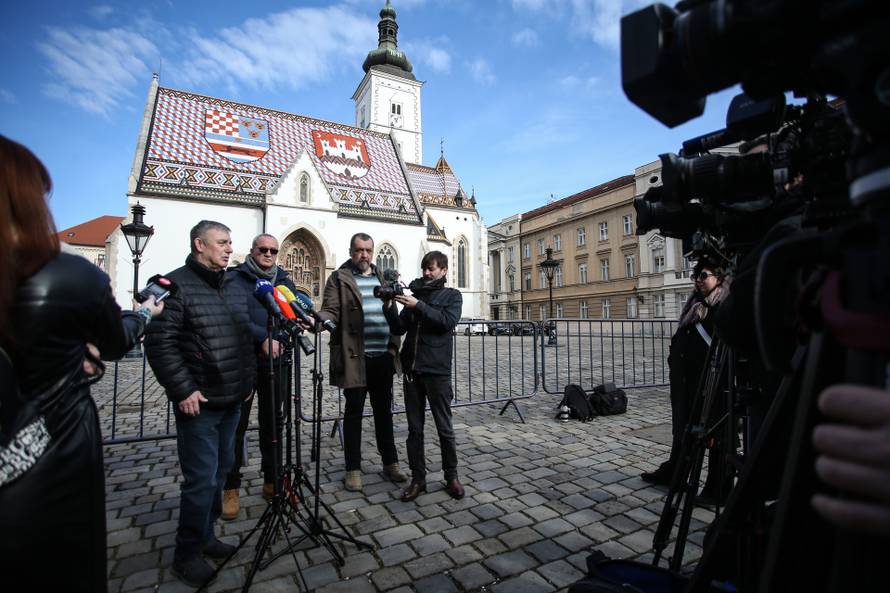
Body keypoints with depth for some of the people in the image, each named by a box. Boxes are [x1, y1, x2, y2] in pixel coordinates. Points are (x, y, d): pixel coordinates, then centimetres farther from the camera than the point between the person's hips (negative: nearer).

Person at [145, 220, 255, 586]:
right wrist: (182, 390, -19)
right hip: (199, 403, -7)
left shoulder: (236, 289, 12)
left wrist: (247, 380, 13)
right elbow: (159, 342, -17)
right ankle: (187, 555, 20)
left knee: (220, 471, 18)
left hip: (232, 400, 8)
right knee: (201, 479, 0)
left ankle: (205, 535, 37)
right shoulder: (176, 285, -11)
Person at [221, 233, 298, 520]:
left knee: (273, 422, 11)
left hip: (277, 361, 4)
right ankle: (231, 488, 18)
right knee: (237, 424, 4)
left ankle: (272, 482, 25)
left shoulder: (284, 280, 13)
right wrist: (263, 337, -22)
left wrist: (281, 339, -5)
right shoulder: (235, 278, 0)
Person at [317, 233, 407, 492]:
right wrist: (321, 320, -32)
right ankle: (353, 468, 21)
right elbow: (330, 311, -9)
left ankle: (390, 462, 29)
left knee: (384, 411, 14)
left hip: (383, 357, 5)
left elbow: (393, 313, 15)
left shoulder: (382, 277, 14)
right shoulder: (339, 279, 0)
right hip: (355, 357, -4)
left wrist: (394, 344, 8)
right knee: (354, 413, 7)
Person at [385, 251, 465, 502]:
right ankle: (418, 479, 22)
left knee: (444, 428, 7)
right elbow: (400, 328, 8)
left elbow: (448, 321, -14)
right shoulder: (415, 294, 13)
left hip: (437, 370, -3)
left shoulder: (452, 295, 5)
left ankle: (451, 477, 23)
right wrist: (389, 308, -8)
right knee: (414, 428, 10)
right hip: (412, 369, 4)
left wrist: (418, 306, -18)